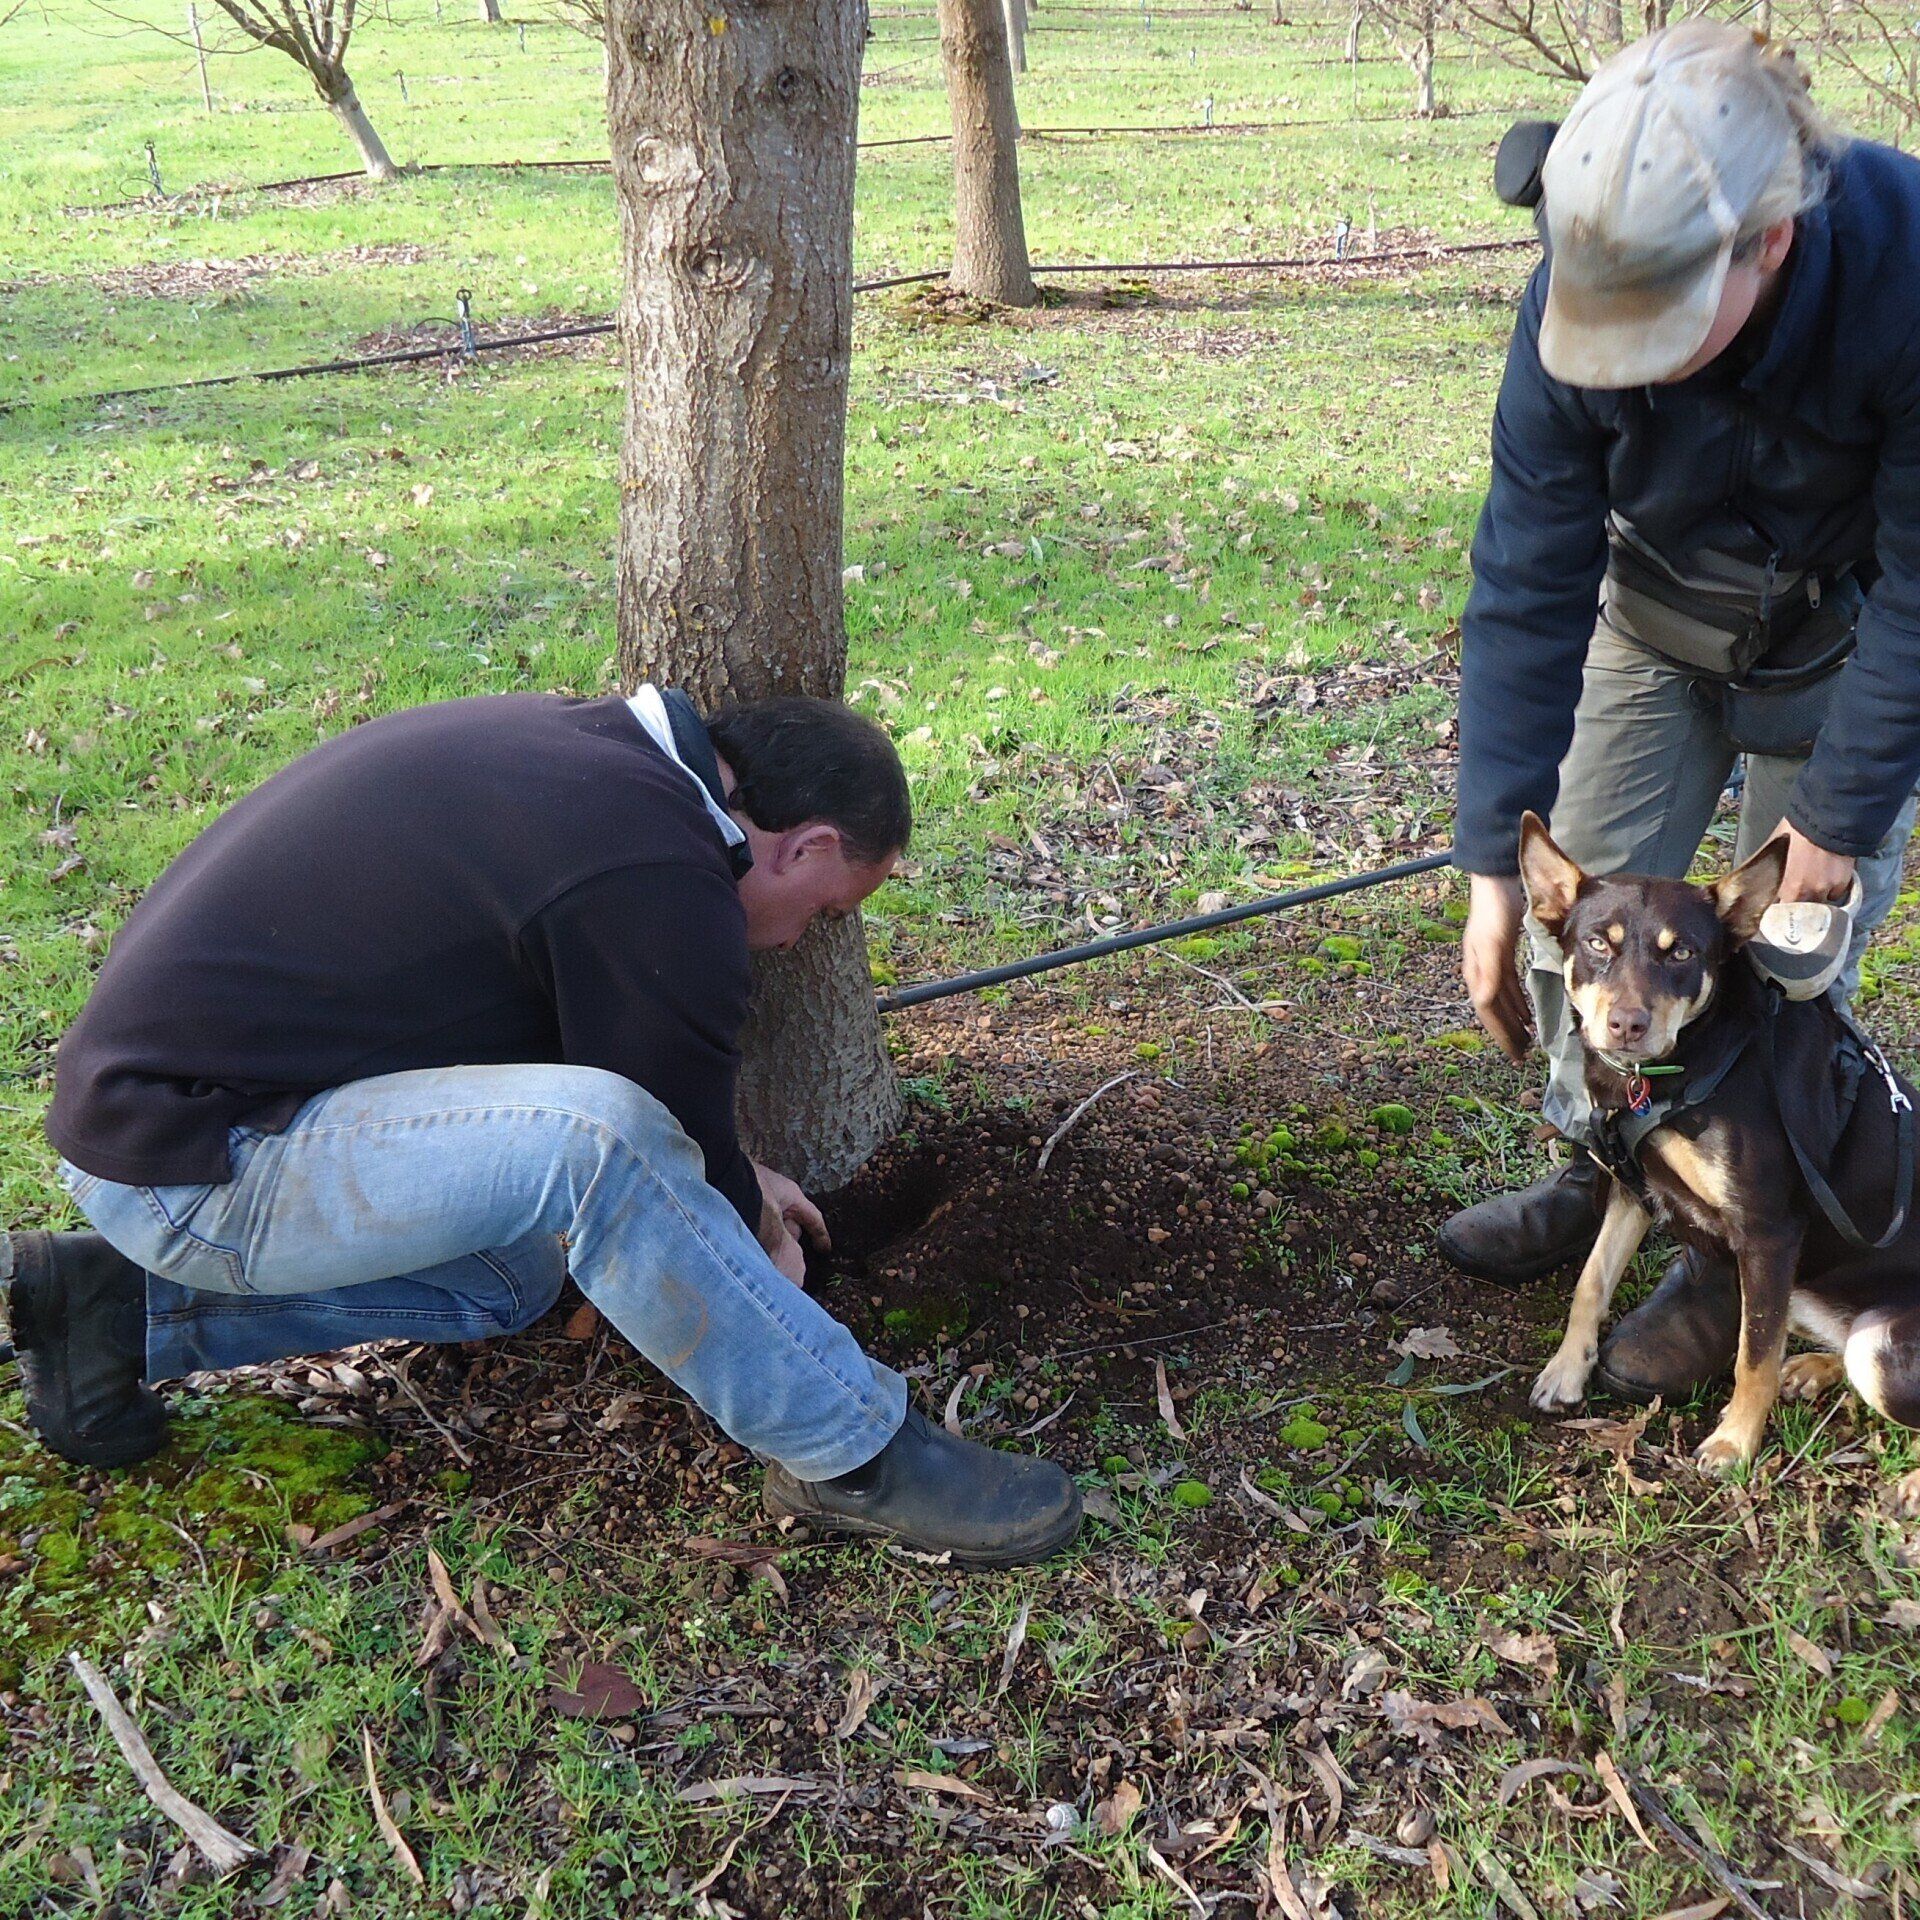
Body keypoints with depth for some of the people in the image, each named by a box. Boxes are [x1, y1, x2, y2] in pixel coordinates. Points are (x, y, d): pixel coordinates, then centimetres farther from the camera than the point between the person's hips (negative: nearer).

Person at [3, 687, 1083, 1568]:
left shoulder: (588, 744, 8)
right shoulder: (661, 885, -21)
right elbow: (674, 1133, -8)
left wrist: (736, 1179, 26)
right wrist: (755, 1237, 14)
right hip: (185, 1165, -10)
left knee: (520, 1273, 22)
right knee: (589, 1140, -29)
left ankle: (131, 1310, 20)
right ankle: (853, 1455, -12)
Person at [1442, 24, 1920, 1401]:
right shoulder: (1579, 300, -28)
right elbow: (1528, 587, -22)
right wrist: (1495, 859, -22)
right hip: (1660, 620, 3)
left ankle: (1743, 1259, 16)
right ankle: (1600, 1172, 26)